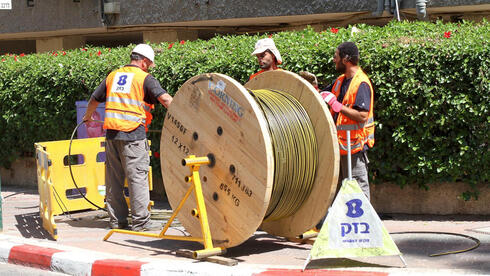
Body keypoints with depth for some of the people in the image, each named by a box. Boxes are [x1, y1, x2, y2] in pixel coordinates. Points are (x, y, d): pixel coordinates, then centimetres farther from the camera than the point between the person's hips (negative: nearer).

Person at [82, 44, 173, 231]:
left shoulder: (113, 76, 17)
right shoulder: (145, 78, -1)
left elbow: (94, 99, 27)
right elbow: (164, 98, -14)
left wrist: (88, 117, 45)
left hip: (111, 133, 6)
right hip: (133, 134, -6)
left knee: (114, 178, 11)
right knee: (137, 177, -4)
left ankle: (116, 219, 15)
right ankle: (140, 221, -4)